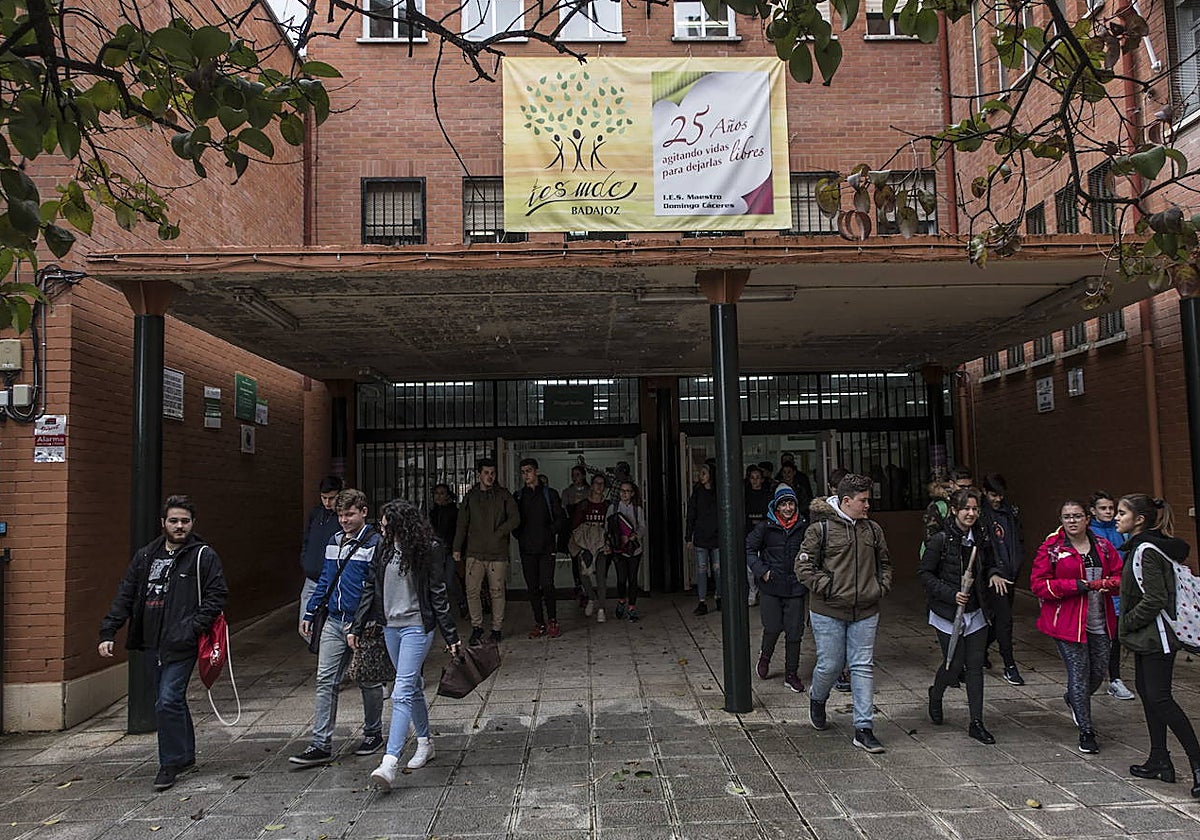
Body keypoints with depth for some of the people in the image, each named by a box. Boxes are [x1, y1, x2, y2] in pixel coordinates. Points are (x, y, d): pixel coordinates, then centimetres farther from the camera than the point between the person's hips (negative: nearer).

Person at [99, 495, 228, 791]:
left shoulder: (203, 556, -4)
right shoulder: (145, 556, 12)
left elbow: (216, 596, -6)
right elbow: (124, 596, 13)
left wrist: (193, 627, -17)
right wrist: (108, 632, 4)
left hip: (181, 646, -6)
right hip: (150, 644, 6)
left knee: (168, 702, -11)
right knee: (170, 702, 16)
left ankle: (171, 763, 4)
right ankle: (186, 755, 31)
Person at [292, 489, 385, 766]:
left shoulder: (375, 543, -11)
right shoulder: (334, 542, 11)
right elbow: (325, 581, 19)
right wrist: (309, 614, 15)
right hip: (334, 622, 6)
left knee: (368, 682, 9)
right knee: (326, 681, 2)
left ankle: (373, 734, 27)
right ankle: (321, 745, 7)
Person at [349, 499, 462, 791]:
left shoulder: (429, 549, -12)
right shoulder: (383, 549, 5)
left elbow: (438, 594, -8)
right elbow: (370, 588, 11)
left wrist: (451, 635, -7)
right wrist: (357, 627, 9)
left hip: (417, 627, -6)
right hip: (390, 627, 6)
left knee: (402, 693, -13)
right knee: (413, 687, 18)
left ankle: (390, 762, -16)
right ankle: (425, 742, 33)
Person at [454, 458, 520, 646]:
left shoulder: (503, 495, 5)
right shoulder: (471, 496, 11)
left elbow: (515, 519, -1)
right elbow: (462, 524, 13)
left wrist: (498, 534, -11)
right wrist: (457, 548, 7)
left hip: (498, 553, -1)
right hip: (475, 553, 2)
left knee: (497, 592, 3)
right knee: (472, 590, -4)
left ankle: (497, 628, 14)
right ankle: (477, 627, 8)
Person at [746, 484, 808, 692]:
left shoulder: (803, 527, 3)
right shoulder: (765, 527, -3)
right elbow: (749, 549, 3)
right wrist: (761, 571, -6)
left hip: (796, 587, 2)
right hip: (771, 587, -2)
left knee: (795, 631, 3)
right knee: (773, 628, -2)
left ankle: (791, 674, 17)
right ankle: (765, 656, 30)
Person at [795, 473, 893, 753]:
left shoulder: (873, 529, 9)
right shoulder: (820, 529, -8)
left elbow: (885, 563, 22)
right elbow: (803, 566, -8)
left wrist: (882, 587, 7)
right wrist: (827, 588, -15)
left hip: (866, 612, 4)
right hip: (828, 612, -4)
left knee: (863, 667, 4)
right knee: (830, 665, 4)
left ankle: (863, 729, 11)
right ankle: (817, 699, 37)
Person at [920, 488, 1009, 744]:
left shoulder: (981, 539, 4)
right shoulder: (940, 540, -13)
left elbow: (989, 564, 20)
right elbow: (924, 573, -11)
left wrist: (994, 574, -3)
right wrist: (951, 594, -18)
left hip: (976, 613, 5)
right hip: (948, 613, -5)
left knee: (975, 666, 4)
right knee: (954, 663, 0)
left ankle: (976, 723, 13)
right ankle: (935, 696, 32)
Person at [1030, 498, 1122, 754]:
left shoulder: (1103, 547, 8)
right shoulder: (1051, 549, -5)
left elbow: (1120, 577, 12)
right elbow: (1038, 584, -8)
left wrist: (1106, 583, -11)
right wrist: (1076, 585, -17)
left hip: (1100, 623, 5)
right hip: (1067, 622, -4)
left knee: (1099, 673, 12)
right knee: (1079, 673, -3)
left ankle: (1073, 698, 44)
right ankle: (1086, 732, 9)